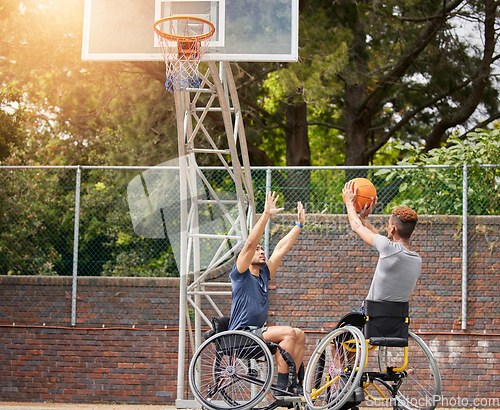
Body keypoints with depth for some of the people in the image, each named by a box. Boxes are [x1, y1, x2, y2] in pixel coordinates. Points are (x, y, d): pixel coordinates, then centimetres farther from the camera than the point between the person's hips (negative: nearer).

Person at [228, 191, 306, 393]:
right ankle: (281, 386, -24)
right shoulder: (241, 274, -3)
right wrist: (266, 215, -21)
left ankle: (295, 383, 1)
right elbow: (250, 243, -16)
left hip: (258, 331, 9)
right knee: (289, 333, -22)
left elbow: (281, 249, 19)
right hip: (240, 336, -9)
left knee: (299, 335, 3)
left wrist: (299, 225, 19)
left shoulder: (263, 274, 17)